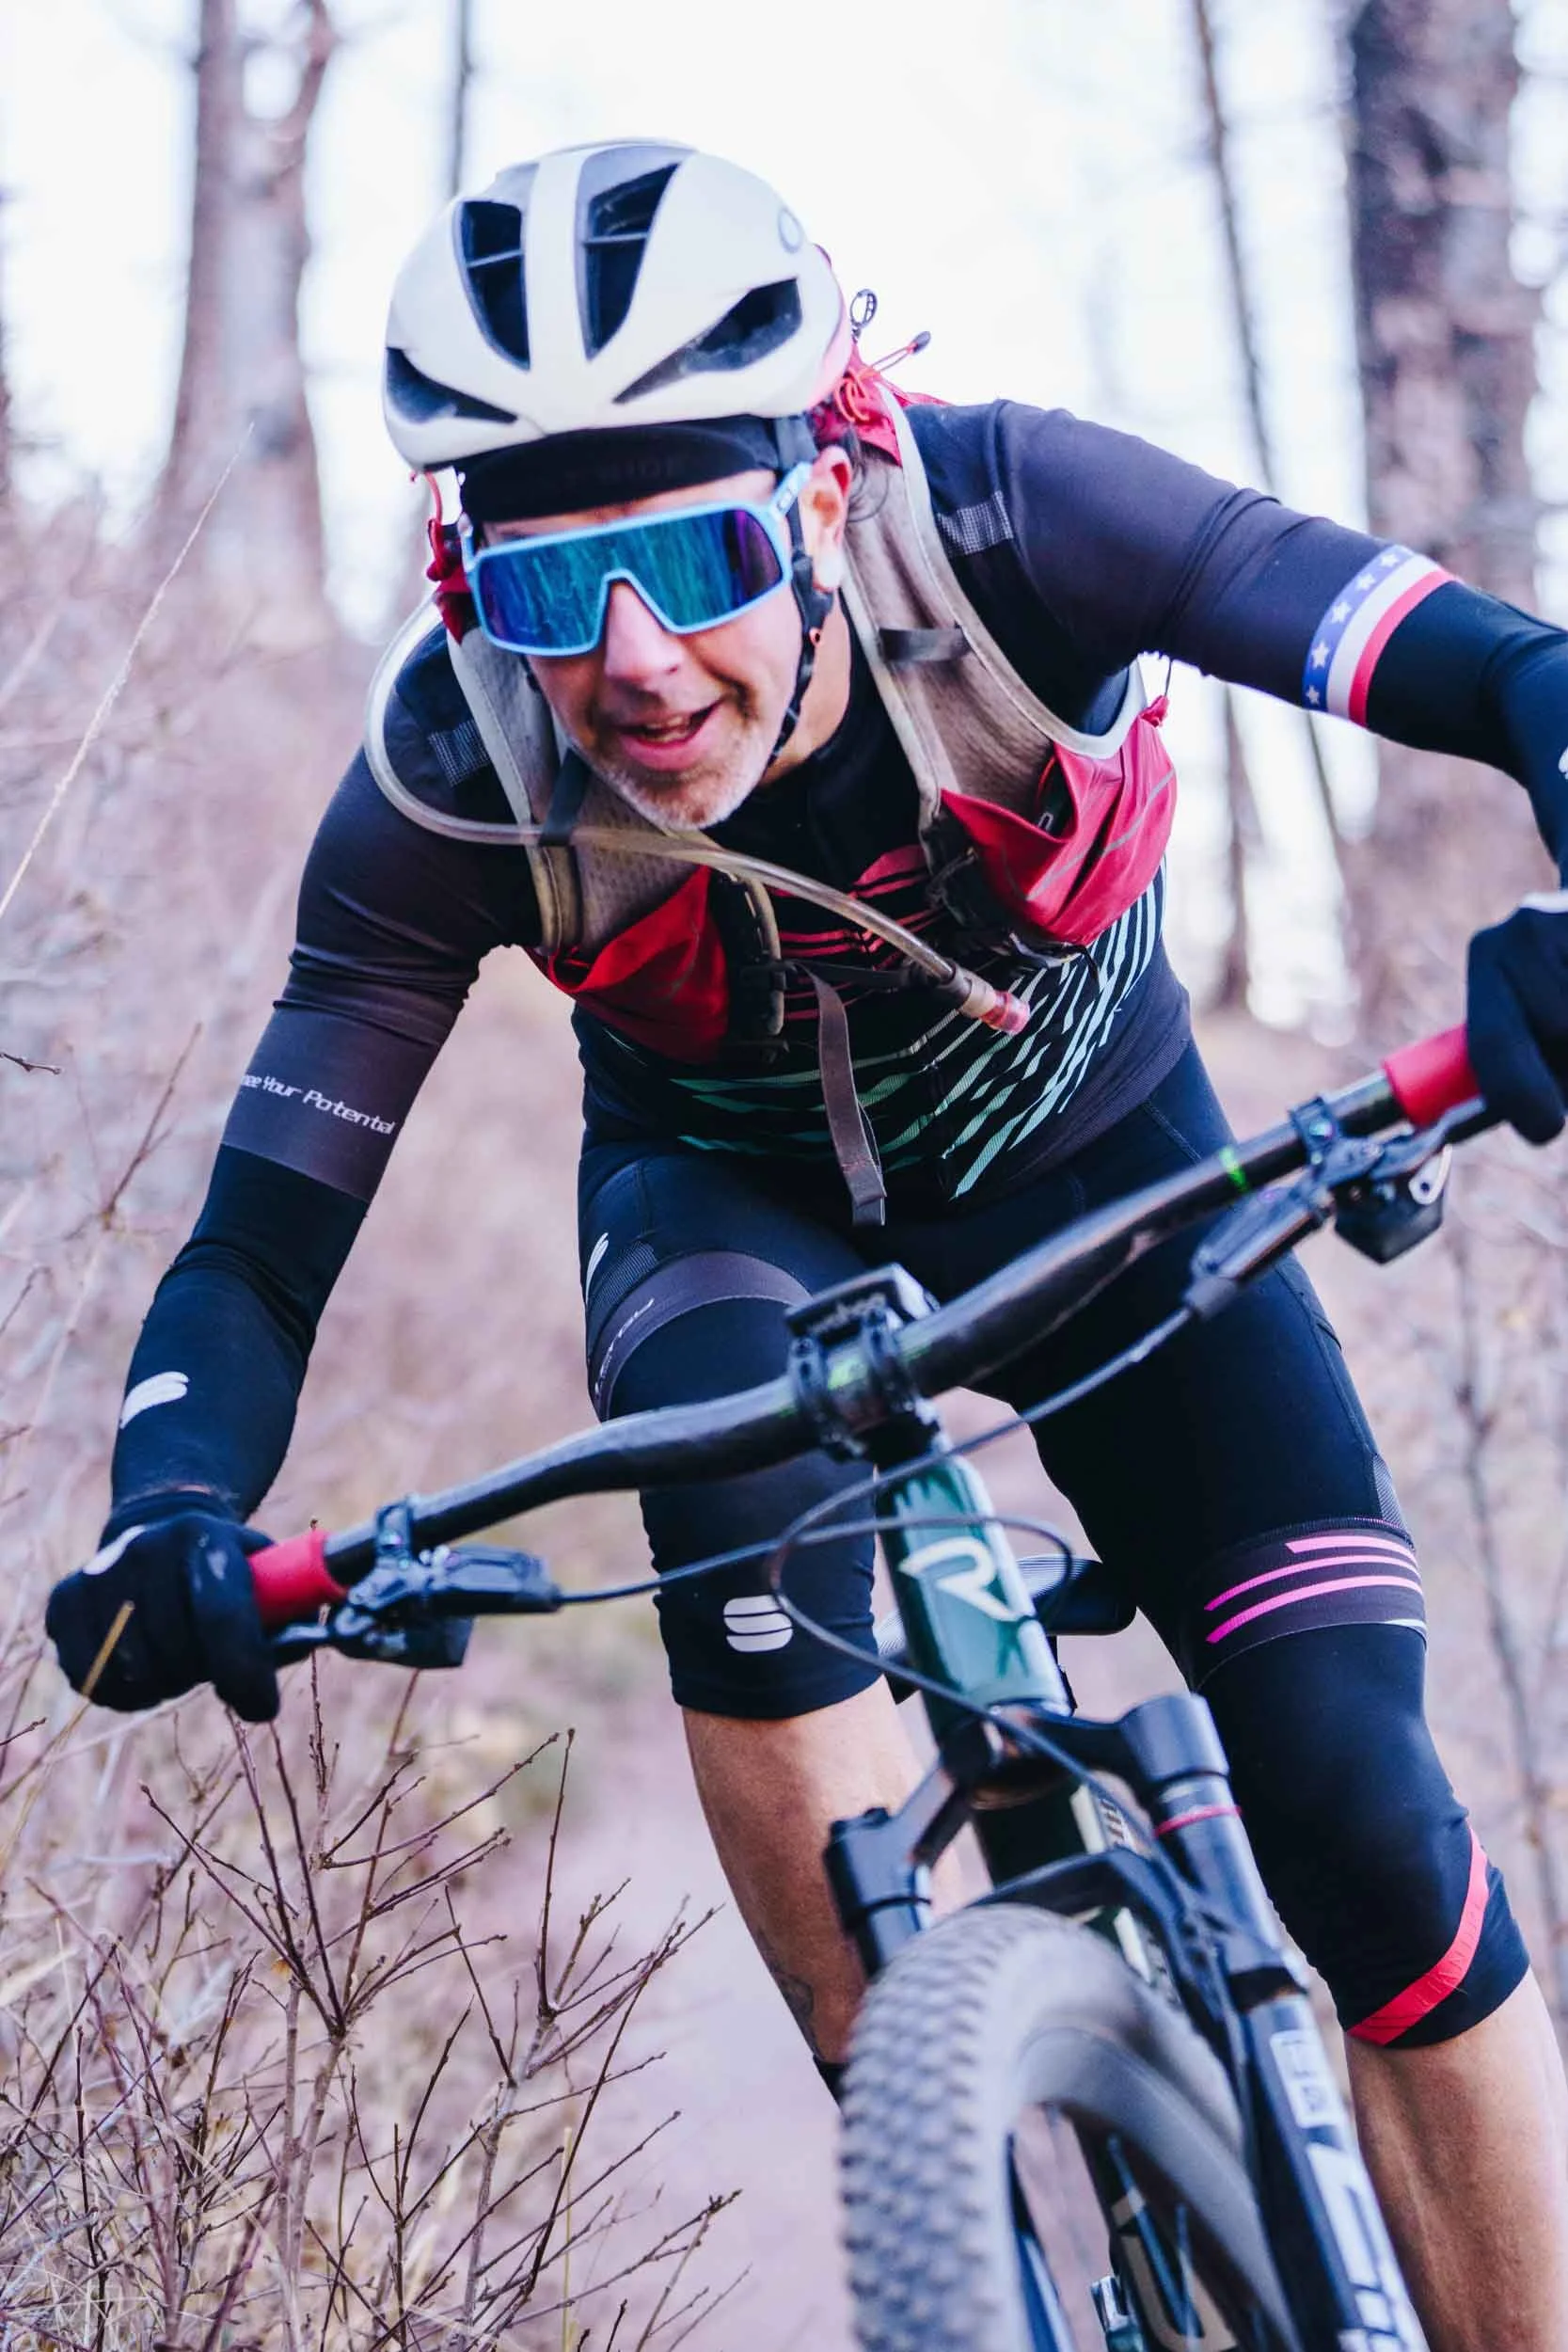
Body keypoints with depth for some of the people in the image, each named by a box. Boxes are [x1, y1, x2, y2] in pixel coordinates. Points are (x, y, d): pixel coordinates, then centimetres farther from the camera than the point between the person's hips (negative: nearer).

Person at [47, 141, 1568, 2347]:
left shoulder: (1001, 521, -34)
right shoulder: (447, 787, -30)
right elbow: (263, 1250, -27)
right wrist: (173, 1523, -47)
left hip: (1086, 1148, 0)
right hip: (734, 1190, 0)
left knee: (1365, 1810, -13)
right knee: (743, 1483, -36)